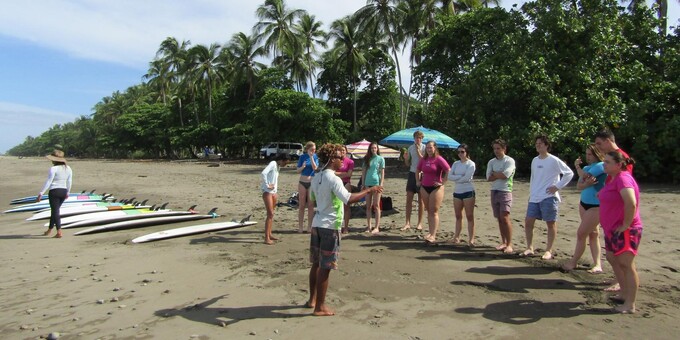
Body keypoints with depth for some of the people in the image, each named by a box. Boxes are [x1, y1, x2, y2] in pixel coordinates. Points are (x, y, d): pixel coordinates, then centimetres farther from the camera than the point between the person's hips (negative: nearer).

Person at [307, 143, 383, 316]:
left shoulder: (316, 178, 9)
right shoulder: (333, 179, -17)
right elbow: (348, 199, -30)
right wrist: (368, 190, -21)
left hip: (317, 224, 9)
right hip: (330, 226, -9)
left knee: (316, 264, 17)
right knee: (325, 267, 0)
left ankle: (312, 299, 29)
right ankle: (320, 306, 9)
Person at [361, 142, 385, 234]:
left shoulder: (380, 159, 1)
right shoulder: (367, 159, 10)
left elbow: (382, 173, -2)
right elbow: (363, 172, 12)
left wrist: (381, 184, -9)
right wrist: (363, 184, 6)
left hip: (376, 183, -4)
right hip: (367, 184, 4)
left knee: (376, 205, -3)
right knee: (368, 206, 7)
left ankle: (377, 227, 1)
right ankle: (368, 226, 14)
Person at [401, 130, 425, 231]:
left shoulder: (424, 148, -4)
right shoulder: (410, 148, 9)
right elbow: (408, 164, 12)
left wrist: (418, 152, -20)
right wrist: (405, 158, -8)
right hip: (412, 174, 4)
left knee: (421, 200, 5)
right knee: (409, 199, 0)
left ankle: (420, 223, 15)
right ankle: (407, 223, 4)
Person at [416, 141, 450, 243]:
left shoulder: (439, 159, -10)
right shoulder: (423, 159, 8)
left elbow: (449, 171, -17)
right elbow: (418, 170, 23)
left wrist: (442, 183, -16)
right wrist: (417, 181, 14)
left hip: (436, 188, -6)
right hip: (424, 188, 6)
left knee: (434, 212, -6)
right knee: (429, 211, 12)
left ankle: (433, 235, -7)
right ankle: (431, 232, 21)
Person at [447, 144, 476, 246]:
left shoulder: (471, 164, -5)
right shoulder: (455, 163, 10)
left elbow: (467, 178, -18)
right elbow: (450, 176, -2)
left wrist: (456, 178, -6)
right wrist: (461, 176, -13)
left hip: (468, 192, -5)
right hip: (457, 192, 6)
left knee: (469, 216, -3)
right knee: (458, 216, 11)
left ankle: (471, 239, -3)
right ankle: (456, 236, 17)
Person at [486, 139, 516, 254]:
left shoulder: (509, 161, -3)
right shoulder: (491, 162, 11)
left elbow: (505, 175, -18)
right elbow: (489, 178, 1)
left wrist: (494, 173, -3)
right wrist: (500, 175, -9)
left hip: (505, 191, -5)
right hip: (494, 191, 5)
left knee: (505, 217, -14)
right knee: (499, 218, 9)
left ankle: (509, 244, -9)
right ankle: (503, 242, 16)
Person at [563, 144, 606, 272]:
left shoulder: (601, 165, -12)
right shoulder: (586, 168, 11)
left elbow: (584, 175, -22)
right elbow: (579, 185, 3)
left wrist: (577, 166, -1)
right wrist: (587, 184, -20)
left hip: (596, 206, -8)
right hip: (584, 203, 8)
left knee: (581, 233, -5)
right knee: (592, 234, 9)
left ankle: (573, 262, 8)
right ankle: (597, 264, 14)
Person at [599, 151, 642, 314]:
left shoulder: (623, 178, -19)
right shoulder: (613, 178, 11)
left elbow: (631, 203, -32)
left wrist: (626, 224, -24)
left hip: (624, 231, -11)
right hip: (612, 229, 11)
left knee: (626, 265, -5)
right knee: (613, 260, 19)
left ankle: (630, 305, 3)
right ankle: (624, 294, 32)